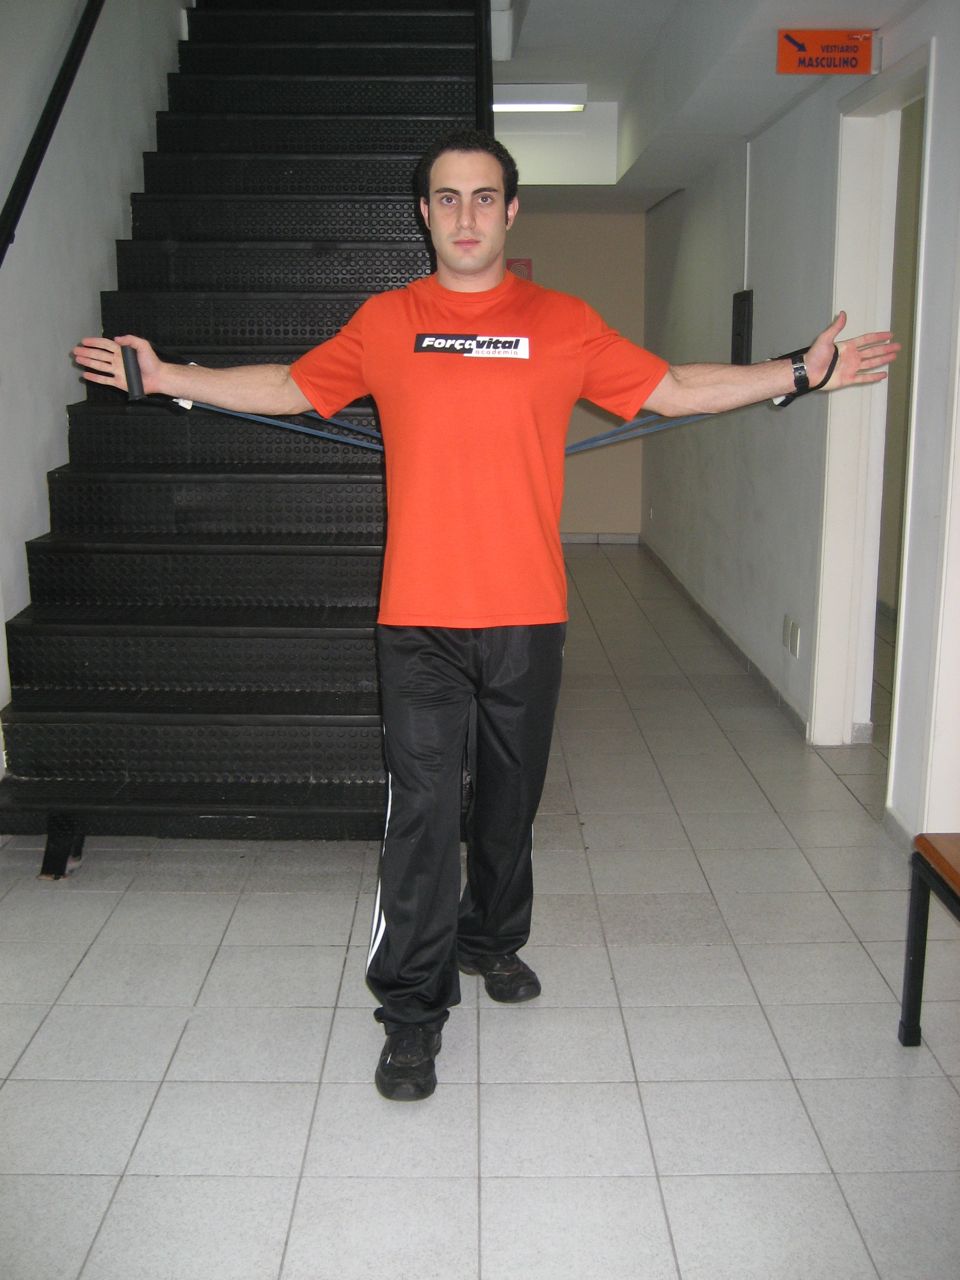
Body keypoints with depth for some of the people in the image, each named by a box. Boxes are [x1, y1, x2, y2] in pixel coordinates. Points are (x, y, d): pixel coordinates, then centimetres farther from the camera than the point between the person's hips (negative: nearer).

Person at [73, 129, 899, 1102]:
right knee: (421, 807, -2)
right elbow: (289, 387, 16)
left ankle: (491, 939, 40)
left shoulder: (563, 325, 5)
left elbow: (673, 390, 11)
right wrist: (165, 376, 11)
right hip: (418, 618, -1)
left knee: (511, 795, 16)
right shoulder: (385, 322, 5)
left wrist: (801, 372, 7)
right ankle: (412, 1009, 12)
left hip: (526, 616, 2)